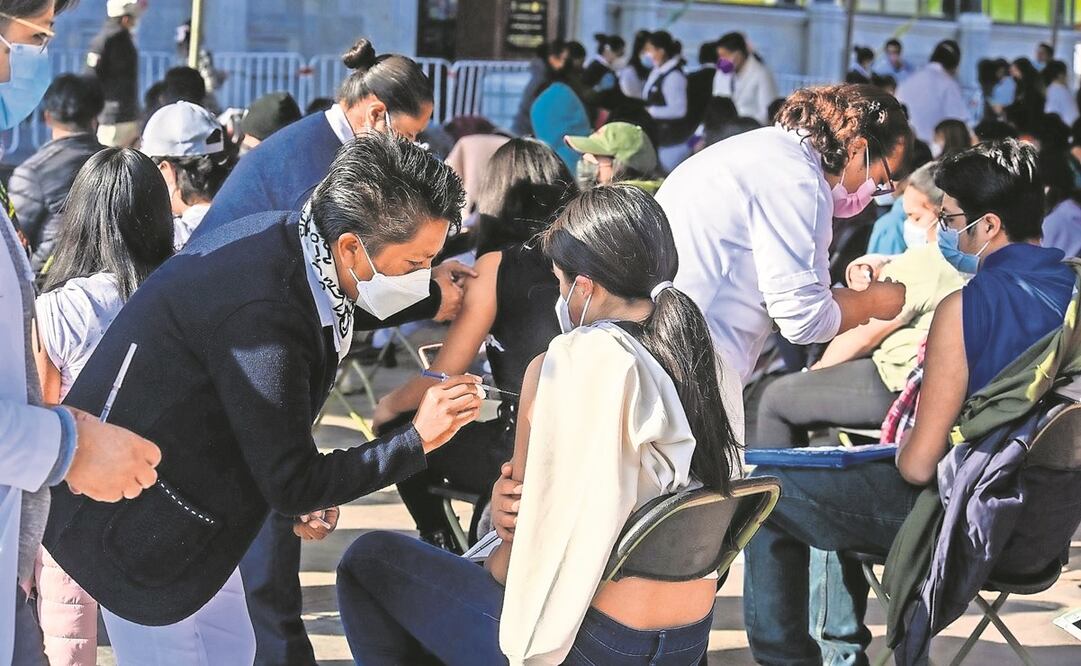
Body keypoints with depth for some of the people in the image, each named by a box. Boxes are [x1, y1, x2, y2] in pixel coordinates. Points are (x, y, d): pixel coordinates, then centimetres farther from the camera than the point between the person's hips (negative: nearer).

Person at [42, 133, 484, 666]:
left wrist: (305, 491, 1)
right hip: (136, 528, -10)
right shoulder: (261, 312, -33)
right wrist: (418, 438, -21)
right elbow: (292, 486, -24)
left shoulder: (285, 237, -4)